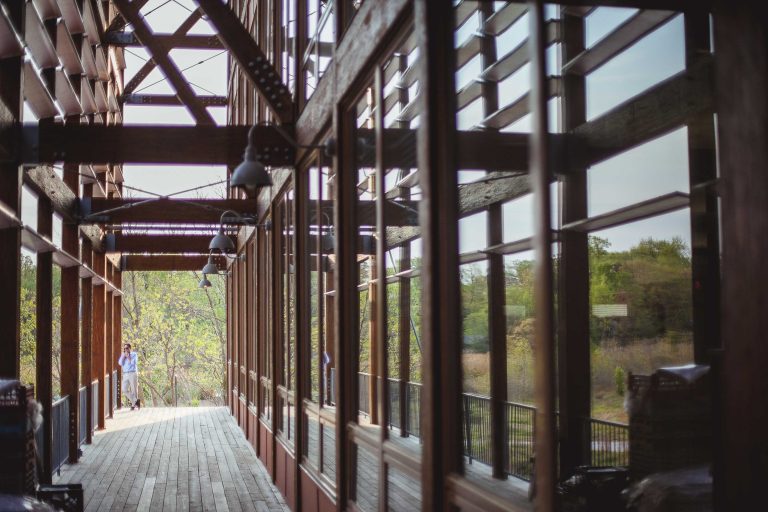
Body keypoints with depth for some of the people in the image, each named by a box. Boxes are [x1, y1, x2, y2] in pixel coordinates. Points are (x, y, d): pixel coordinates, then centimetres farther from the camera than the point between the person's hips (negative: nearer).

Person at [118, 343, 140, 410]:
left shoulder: (134, 354, 3)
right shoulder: (123, 356, 15)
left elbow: (133, 363, -13)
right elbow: (120, 363, -2)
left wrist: (128, 356, -10)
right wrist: (124, 354, -3)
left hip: (133, 374, -4)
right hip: (125, 374, 4)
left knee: (134, 390, -1)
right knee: (124, 390, -11)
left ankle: (133, 404, 10)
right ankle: (135, 401, -2)